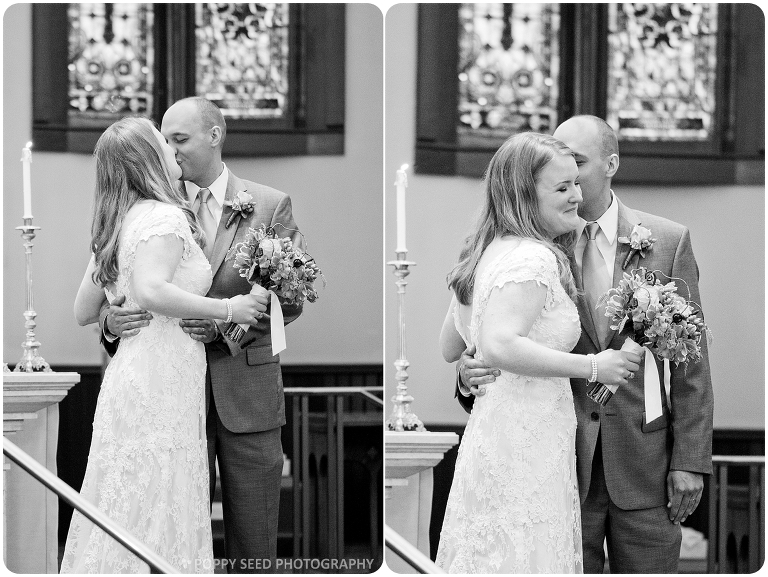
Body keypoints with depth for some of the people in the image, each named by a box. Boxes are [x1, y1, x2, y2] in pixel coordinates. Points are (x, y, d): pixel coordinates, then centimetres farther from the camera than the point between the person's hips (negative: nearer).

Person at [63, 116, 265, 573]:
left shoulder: (118, 223, 14)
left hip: (128, 376, 8)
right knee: (157, 516, -7)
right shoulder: (167, 217, -11)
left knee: (125, 510, 9)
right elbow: (151, 291, -27)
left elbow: (84, 312, 18)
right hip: (162, 380, -8)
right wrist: (227, 308, -18)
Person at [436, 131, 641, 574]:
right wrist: (594, 366, -21)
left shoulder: (488, 252, 14)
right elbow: (500, 346, -29)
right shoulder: (535, 259, -15)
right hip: (524, 447, -10)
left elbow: (450, 347, 20)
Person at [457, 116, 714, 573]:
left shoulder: (668, 241, 1)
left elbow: (690, 361, 2)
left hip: (646, 463, 0)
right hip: (563, 462, 0)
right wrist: (472, 374, -19)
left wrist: (690, 461, -4)